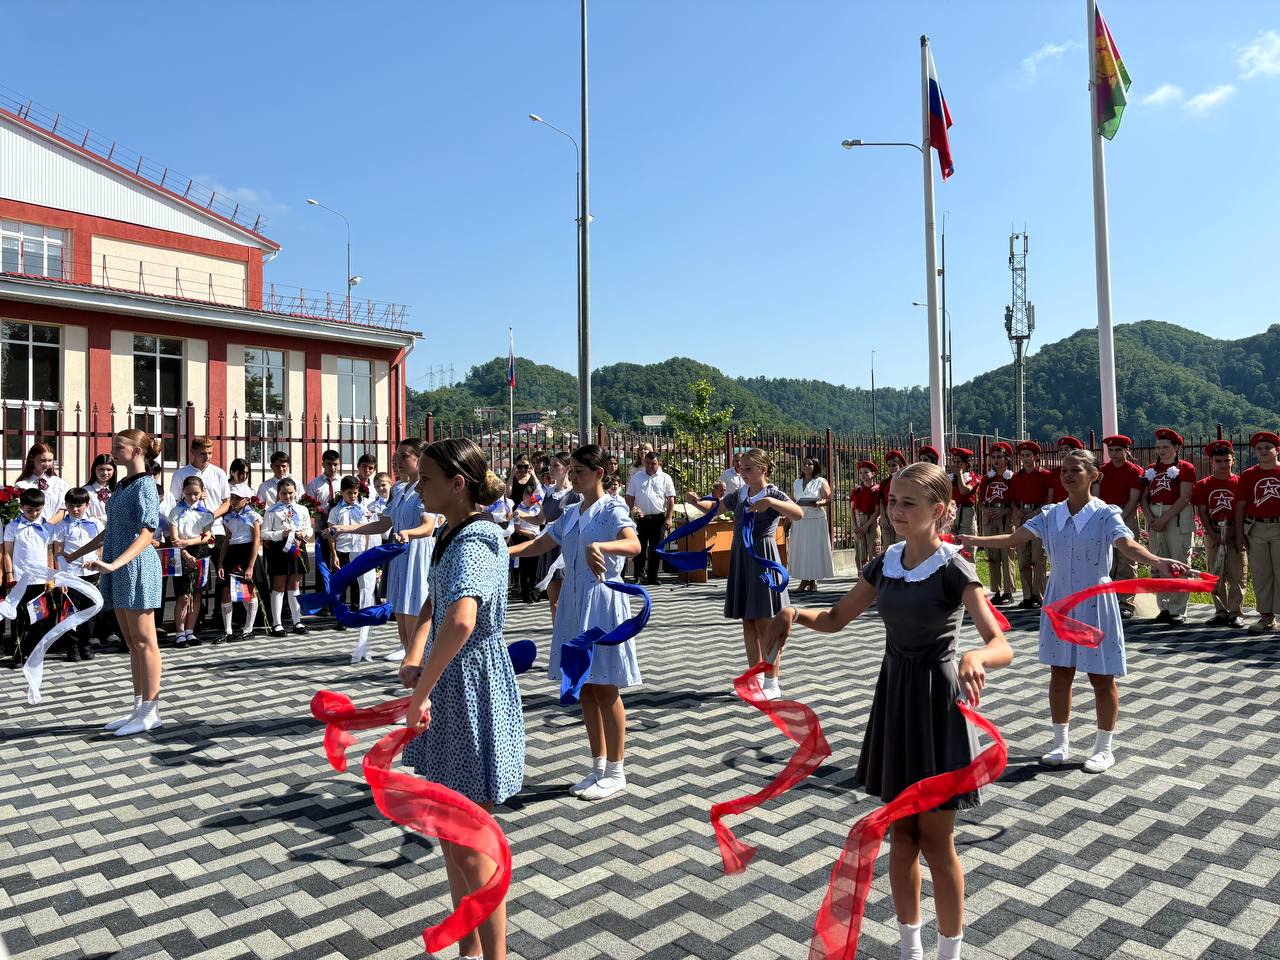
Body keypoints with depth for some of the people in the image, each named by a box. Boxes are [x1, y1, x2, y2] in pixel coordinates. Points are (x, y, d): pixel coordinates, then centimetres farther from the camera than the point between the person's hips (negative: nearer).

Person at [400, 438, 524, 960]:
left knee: (469, 847, 4)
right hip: (451, 685, 10)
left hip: (472, 691, -10)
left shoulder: (475, 540, -23)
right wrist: (412, 662, -1)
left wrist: (421, 692, -30)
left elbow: (461, 620, -40)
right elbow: (430, 609, 17)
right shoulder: (455, 535, 8)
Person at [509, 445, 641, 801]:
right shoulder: (570, 512, 13)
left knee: (605, 689, 0)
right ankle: (598, 767, 24)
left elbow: (634, 545, -28)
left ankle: (615, 773, 13)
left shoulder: (613, 509, -10)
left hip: (602, 602, -7)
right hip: (575, 603, 7)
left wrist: (599, 546, -47)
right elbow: (540, 544, 14)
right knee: (585, 688, 11)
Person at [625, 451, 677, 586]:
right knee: (640, 548, 2)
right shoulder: (636, 477, 6)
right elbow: (630, 497, 7)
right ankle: (639, 575, 9)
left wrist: (668, 518, -5)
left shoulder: (665, 478, 3)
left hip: (658, 518, 0)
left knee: (655, 549, 5)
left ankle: (652, 577, 13)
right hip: (640, 518, 0)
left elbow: (671, 499, 1)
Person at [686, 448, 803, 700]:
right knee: (748, 622, 12)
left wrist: (770, 501, -41)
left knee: (764, 623, -3)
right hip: (741, 557, 7)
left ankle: (772, 683, 7)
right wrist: (697, 502, 0)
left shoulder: (773, 494, -11)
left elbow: (799, 513, -28)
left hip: (762, 558, -7)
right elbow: (715, 506, 21)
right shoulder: (740, 494, 9)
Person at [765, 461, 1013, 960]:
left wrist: (976, 657, -49)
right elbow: (835, 619, 8)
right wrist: (795, 613, -12)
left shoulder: (955, 571, -17)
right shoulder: (885, 563, 1)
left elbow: (1003, 647, -26)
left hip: (938, 702, -5)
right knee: (901, 834, 15)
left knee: (935, 840, 6)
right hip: (893, 696, 6)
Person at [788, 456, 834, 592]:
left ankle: (813, 581, 3)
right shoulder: (796, 483, 14)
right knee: (800, 549, 1)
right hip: (799, 520, 4)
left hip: (816, 519, -4)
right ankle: (804, 580, 6)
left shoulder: (821, 481, 3)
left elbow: (828, 499, -4)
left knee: (815, 549, -4)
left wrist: (819, 503, -23)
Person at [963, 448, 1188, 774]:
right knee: (1059, 674, 11)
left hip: (1095, 603, -4)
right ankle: (1061, 742, 26)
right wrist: (974, 540, -6)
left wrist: (1158, 561, -46)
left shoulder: (1105, 514, -10)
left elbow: (1129, 545, -27)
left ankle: (1104, 748, 23)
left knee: (1102, 678, 6)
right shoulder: (1050, 515, 2)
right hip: (1060, 601, 4)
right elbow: (1013, 538, 1)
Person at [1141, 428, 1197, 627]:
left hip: (1178, 517, -5)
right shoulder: (1152, 469, 15)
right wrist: (1151, 518, -5)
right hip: (1155, 519, 5)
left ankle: (1178, 610, -1)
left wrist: (1164, 519, -16)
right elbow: (1144, 497, 11)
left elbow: (1184, 498, -10)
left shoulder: (1186, 468, 0)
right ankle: (1164, 607, 16)